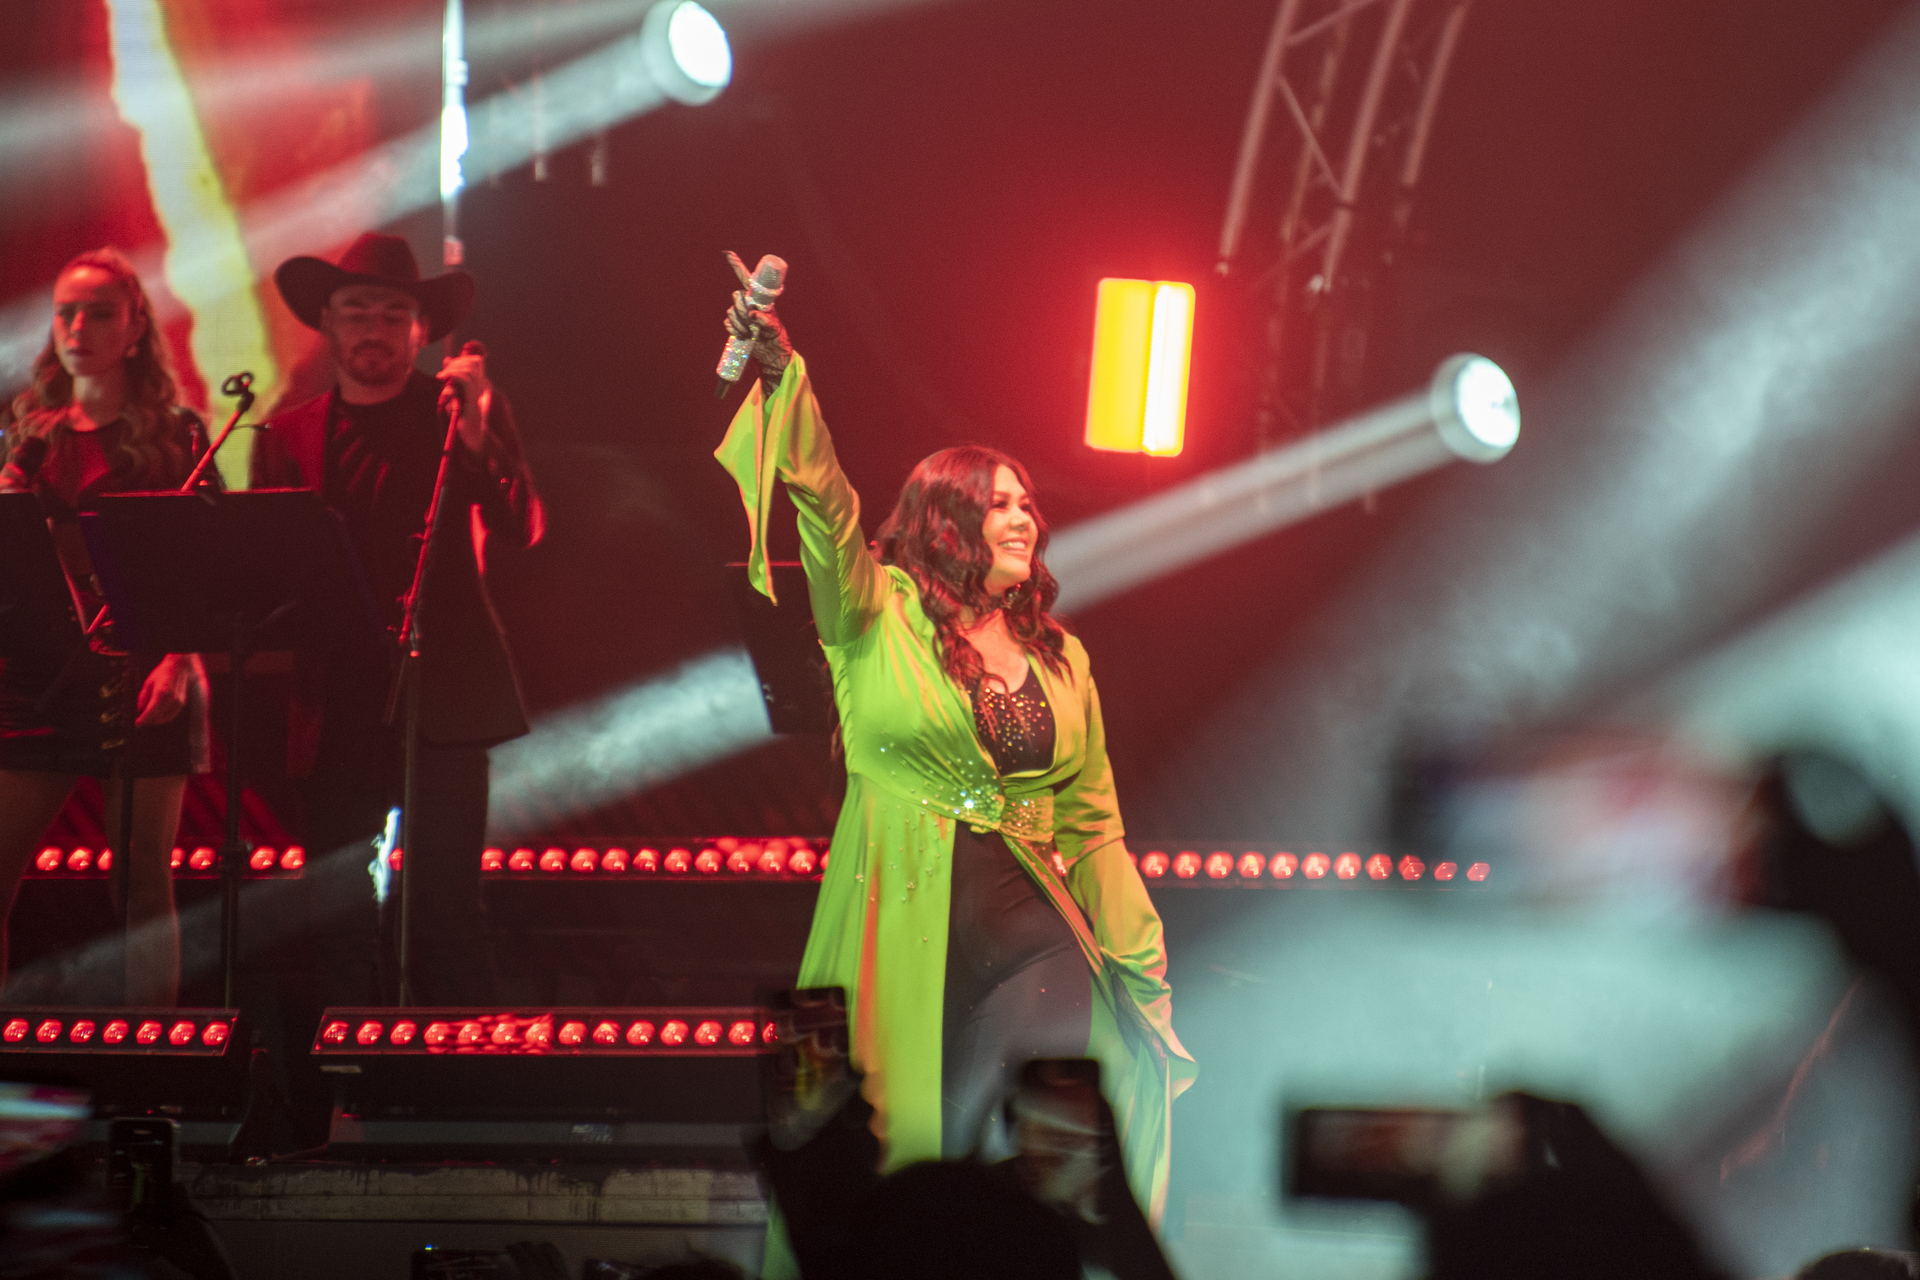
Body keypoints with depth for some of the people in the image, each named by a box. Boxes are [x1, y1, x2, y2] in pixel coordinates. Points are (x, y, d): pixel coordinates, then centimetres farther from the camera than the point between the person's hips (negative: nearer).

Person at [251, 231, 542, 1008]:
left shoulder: (469, 412, 5)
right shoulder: (290, 437, 13)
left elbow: (523, 529, -8)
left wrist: (477, 439, -22)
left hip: (441, 701, -3)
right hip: (335, 703, 3)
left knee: (443, 905, -8)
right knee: (337, 912, 4)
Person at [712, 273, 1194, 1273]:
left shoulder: (1061, 656, 16)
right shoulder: (878, 613, 4)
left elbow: (1093, 824, 17)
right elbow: (824, 503, -13)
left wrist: (1143, 978, 13)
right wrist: (781, 374, -28)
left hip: (1032, 932, 3)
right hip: (904, 930, -3)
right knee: (888, 1170, -4)